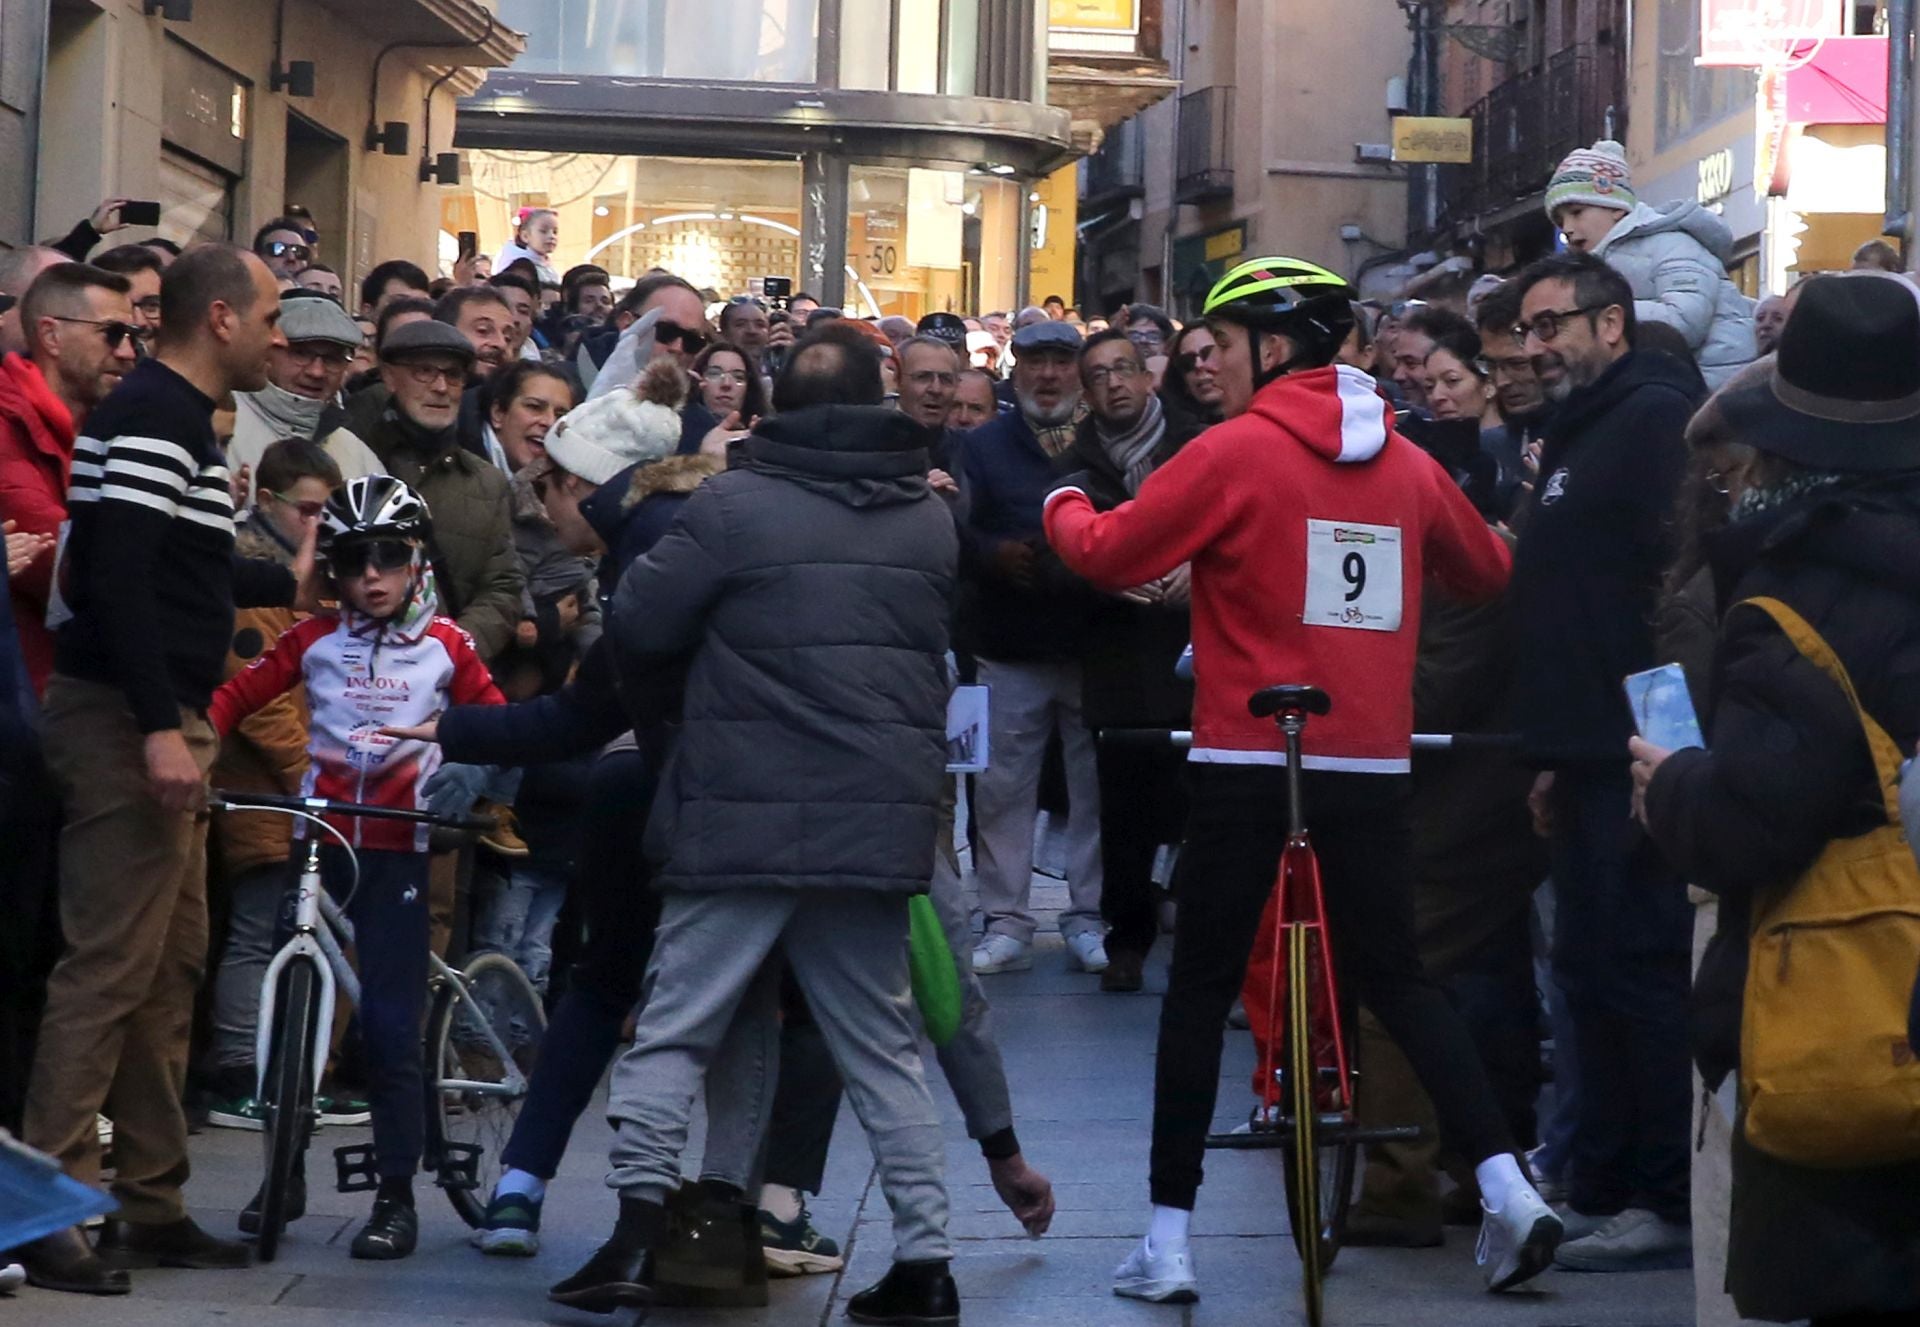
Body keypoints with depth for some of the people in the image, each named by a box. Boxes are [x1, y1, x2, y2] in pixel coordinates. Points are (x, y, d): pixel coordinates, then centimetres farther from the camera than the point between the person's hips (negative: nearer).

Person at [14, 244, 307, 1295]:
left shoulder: (180, 418, 18)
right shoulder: (149, 414, -14)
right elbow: (118, 577, -23)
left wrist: (284, 581, 42)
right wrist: (160, 727, -27)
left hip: (162, 723, 11)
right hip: (124, 724, -11)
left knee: (169, 968, 13)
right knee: (109, 967, -10)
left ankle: (152, 1206, 19)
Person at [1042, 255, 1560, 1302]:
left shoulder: (1236, 450, -10)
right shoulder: (1406, 462, 5)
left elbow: (1108, 554, -6)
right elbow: (1485, 573, 19)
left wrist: (1063, 505, 14)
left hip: (1247, 763, -4)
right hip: (1371, 760, 4)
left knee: (1200, 988, 7)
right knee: (1394, 977, 14)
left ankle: (1167, 1240, 6)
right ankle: (1505, 1186, 0)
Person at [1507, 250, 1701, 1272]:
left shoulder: (1655, 416, -11)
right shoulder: (1577, 433, 21)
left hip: (1640, 755, -10)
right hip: (1593, 756, 10)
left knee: (1642, 970, -7)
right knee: (1590, 971, 12)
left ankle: (1671, 1202, -1)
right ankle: (1602, 1188, 19)